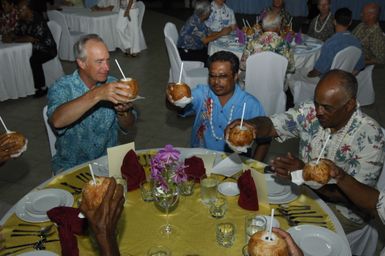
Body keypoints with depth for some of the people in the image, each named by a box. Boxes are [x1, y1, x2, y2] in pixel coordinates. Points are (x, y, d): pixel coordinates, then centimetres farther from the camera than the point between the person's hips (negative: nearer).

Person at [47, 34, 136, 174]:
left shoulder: (111, 84, -1)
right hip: (71, 166, -3)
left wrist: (122, 111, -18)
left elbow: (127, 126, 4)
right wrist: (95, 95, -41)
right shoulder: (62, 87, -11)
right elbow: (57, 121, -32)